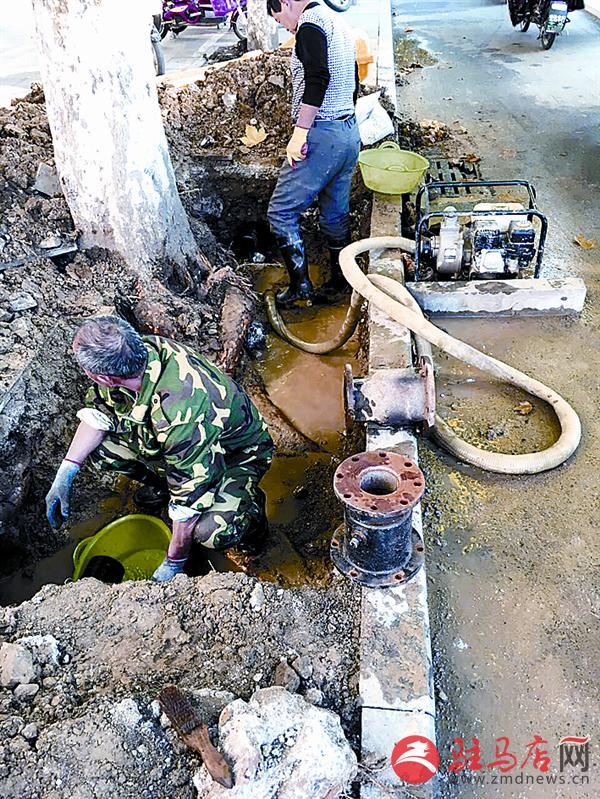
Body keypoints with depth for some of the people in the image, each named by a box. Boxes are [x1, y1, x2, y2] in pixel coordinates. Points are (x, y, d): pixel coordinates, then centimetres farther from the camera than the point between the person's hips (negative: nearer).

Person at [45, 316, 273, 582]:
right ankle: (161, 483, 19)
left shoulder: (180, 415, -43)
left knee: (212, 530, -34)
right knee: (99, 446, -10)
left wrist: (173, 563, -17)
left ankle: (249, 507, 3)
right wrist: (65, 474, -8)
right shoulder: (143, 349, -21)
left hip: (235, 454, -7)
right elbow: (97, 412, -3)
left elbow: (190, 499, -31)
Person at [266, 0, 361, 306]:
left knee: (281, 211, -3)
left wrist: (300, 131, -22)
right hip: (350, 133, 10)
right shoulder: (339, 25, 20)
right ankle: (339, 282, 24)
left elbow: (317, 79, -23)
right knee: (335, 214, 16)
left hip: (322, 135, -10)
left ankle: (300, 284, -2)